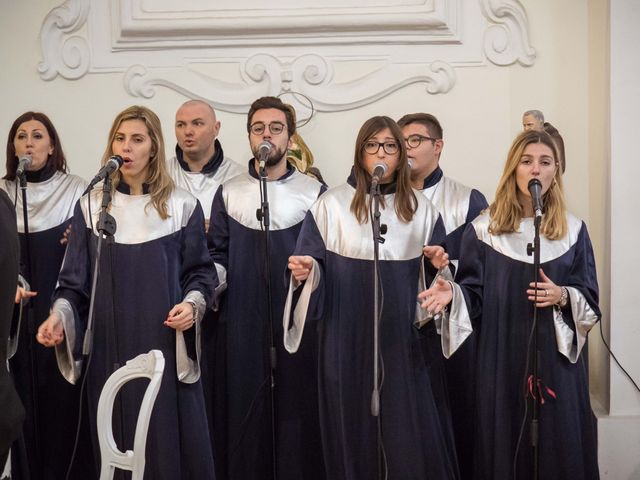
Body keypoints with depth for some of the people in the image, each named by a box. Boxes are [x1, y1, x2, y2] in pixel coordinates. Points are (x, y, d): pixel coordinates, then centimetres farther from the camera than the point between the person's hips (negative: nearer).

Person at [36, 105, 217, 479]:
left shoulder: (182, 205, 2)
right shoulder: (91, 206, 6)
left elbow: (201, 271, 7)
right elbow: (75, 280, 6)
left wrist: (193, 304, -12)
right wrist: (60, 315, -11)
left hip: (166, 346, -1)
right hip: (110, 347, 1)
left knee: (171, 438, 0)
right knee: (117, 442, 4)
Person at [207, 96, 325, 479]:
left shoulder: (314, 192, 5)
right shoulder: (229, 193, 10)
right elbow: (217, 254, 13)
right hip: (243, 322, 1)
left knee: (297, 407, 0)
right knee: (244, 408, 3)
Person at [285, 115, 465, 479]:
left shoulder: (421, 209, 8)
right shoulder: (332, 204, 1)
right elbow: (314, 264, -1)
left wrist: (438, 265, -11)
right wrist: (306, 270, -22)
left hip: (403, 339, 2)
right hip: (349, 339, -1)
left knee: (410, 432, 2)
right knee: (354, 428, 4)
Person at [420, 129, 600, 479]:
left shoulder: (573, 230, 6)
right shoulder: (484, 229, 3)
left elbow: (590, 299, 5)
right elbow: (474, 295, 2)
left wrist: (562, 296, -14)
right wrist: (453, 293, -18)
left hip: (557, 358, 1)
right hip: (501, 359, -1)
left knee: (560, 446, 4)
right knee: (504, 445, 3)